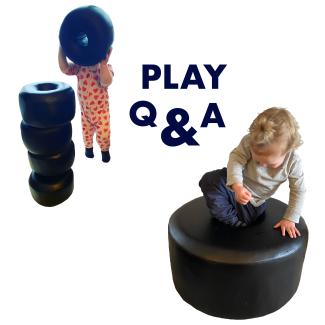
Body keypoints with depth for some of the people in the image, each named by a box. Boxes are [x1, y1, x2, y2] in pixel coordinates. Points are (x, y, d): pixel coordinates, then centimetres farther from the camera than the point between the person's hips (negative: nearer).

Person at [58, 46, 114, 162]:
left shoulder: (106, 67, -21)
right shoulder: (80, 67, -12)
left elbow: (106, 82, -40)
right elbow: (64, 68, -25)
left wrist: (103, 63, -54)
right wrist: (61, 49, -35)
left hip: (101, 110, -3)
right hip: (85, 110, 3)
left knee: (103, 133, 10)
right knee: (86, 132, 23)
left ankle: (105, 149, 41)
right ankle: (88, 146, 53)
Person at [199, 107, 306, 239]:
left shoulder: (293, 162, -21)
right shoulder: (250, 142, -27)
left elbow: (298, 191, -11)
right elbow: (236, 159, -32)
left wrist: (290, 219, -12)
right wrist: (237, 185, -49)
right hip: (235, 185, -1)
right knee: (209, 180, -25)